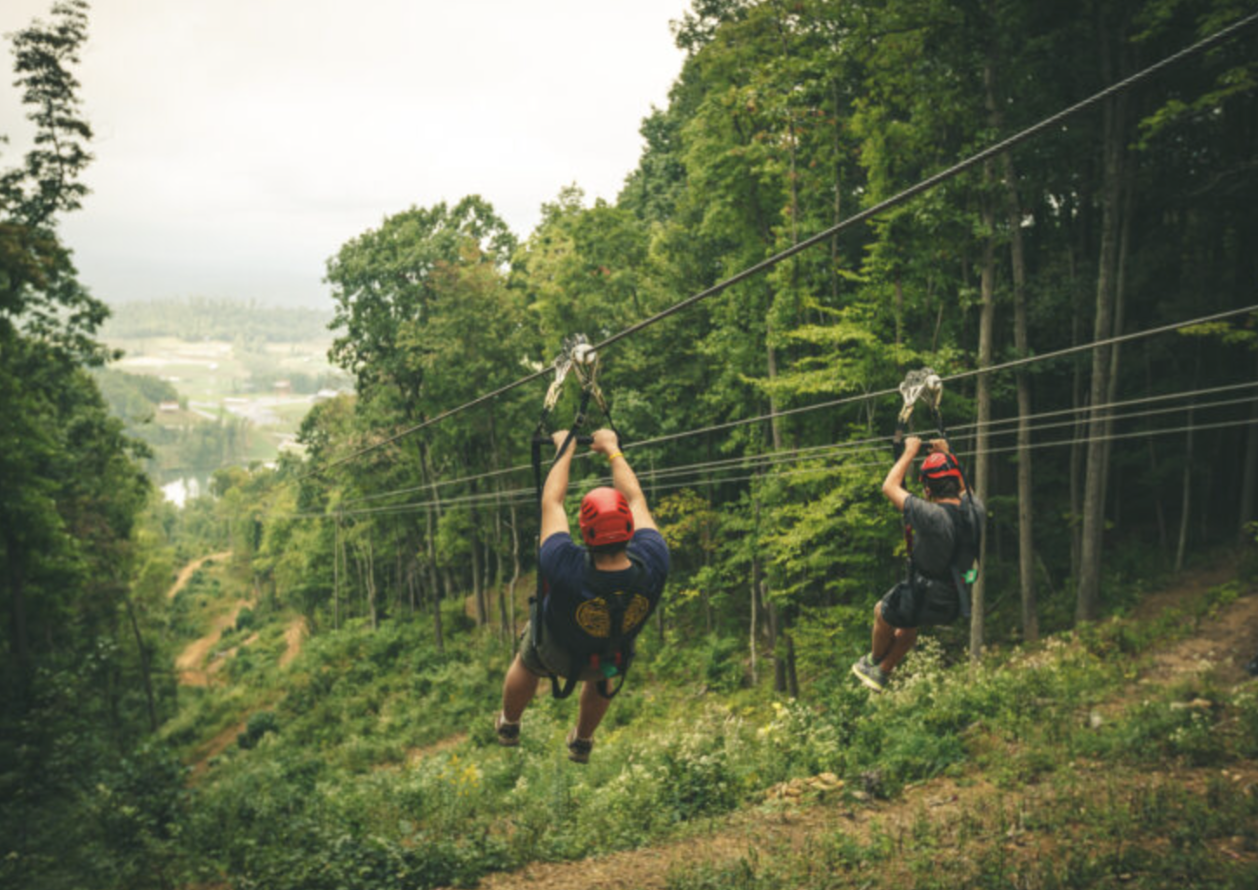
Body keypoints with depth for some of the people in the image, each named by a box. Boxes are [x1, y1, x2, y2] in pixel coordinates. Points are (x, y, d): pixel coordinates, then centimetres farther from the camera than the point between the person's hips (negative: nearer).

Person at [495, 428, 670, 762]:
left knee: (525, 661, 34)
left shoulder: (567, 571, -46)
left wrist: (564, 451, -14)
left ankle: (508, 725, 60)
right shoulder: (653, 565, -39)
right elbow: (636, 500, -22)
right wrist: (612, 449, -8)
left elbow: (551, 503, -29)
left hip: (554, 655, -2)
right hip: (613, 659, 2)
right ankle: (582, 742, 60)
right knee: (602, 673, 39)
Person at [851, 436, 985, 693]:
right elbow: (962, 488, 16)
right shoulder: (975, 510, -11)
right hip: (955, 603, 6)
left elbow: (890, 487, -17)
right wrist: (946, 454, 17)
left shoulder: (933, 516, -30)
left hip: (925, 600, -6)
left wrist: (910, 452, -6)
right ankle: (882, 673, 49)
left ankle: (874, 661, 49)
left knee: (882, 612, 26)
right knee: (909, 626, 34)